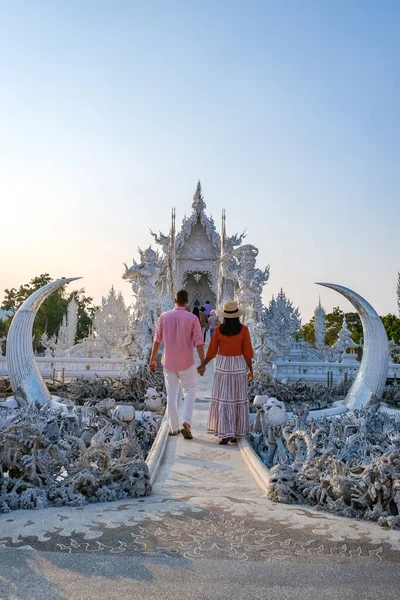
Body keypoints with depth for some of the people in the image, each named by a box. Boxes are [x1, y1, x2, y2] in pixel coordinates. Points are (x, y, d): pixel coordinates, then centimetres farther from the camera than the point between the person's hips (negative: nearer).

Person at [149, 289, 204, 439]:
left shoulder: (164, 317, -3)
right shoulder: (192, 318, -9)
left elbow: (157, 340, 1)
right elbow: (199, 343, -10)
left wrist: (152, 359, 11)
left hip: (169, 362, 2)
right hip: (186, 363, -2)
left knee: (171, 395, 12)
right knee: (189, 393, 12)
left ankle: (174, 428, 18)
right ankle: (186, 422, -7)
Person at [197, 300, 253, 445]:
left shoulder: (218, 330, -6)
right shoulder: (243, 329, -8)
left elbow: (212, 351, -3)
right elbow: (247, 352, -6)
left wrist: (203, 365, 12)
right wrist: (251, 370, 4)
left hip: (222, 365, 0)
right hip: (238, 365, 1)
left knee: (223, 400, 2)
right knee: (238, 399, 10)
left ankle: (226, 434, -4)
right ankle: (236, 434, 13)